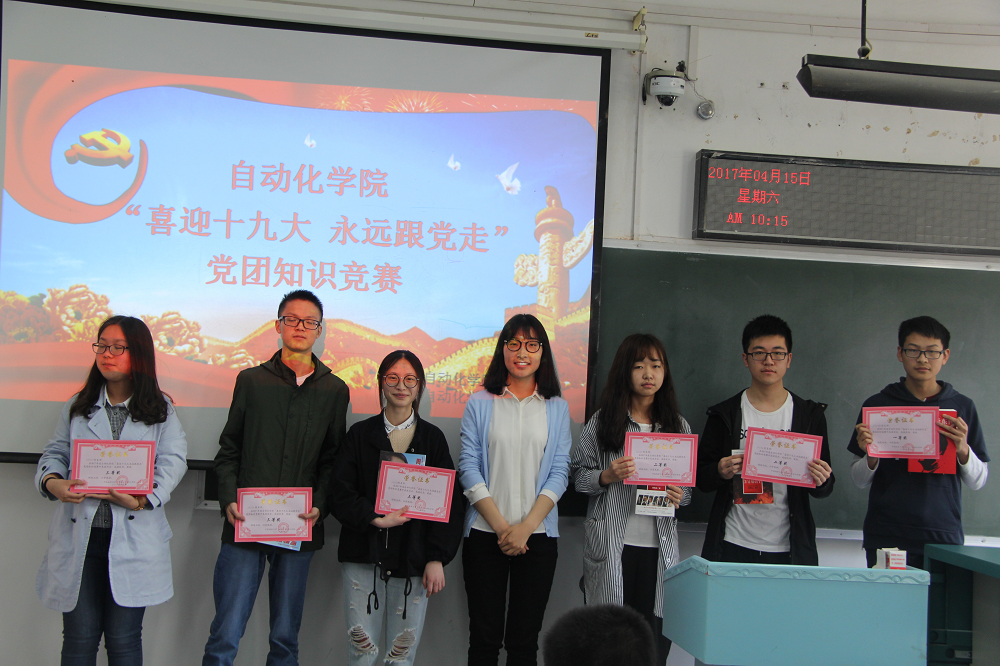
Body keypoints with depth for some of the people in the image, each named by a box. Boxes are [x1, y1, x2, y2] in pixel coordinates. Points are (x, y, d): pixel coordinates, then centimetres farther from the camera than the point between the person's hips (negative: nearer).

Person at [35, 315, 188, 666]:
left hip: (133, 535, -2)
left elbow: (173, 460, -4)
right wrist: (52, 482, -13)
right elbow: (55, 453, 11)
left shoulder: (160, 411, 7)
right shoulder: (78, 407, 15)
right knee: (79, 636, 4)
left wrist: (146, 498, -22)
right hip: (79, 535, 2)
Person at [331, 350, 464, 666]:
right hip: (363, 556, 0)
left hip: (413, 560, 0)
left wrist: (437, 559, -4)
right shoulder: (360, 433, 7)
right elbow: (341, 494, 1)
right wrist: (375, 519, -14)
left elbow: (450, 503, 4)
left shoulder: (433, 438, 7)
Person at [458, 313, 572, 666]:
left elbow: (559, 472, 2)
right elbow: (469, 468, -1)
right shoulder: (479, 404, 5)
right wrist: (500, 525, -10)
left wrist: (526, 526, -10)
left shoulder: (557, 409, 8)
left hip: (538, 535, 1)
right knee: (485, 637, 2)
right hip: (485, 534, -1)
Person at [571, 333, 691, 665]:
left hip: (659, 547, 2)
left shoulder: (679, 426, 10)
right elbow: (577, 475, 4)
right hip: (610, 547, -2)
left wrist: (680, 495, -5)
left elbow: (691, 484, 17)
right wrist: (607, 477, -14)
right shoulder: (602, 421, 2)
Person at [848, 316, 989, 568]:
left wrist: (963, 450, -12)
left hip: (943, 537, 0)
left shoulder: (962, 407, 6)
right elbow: (859, 480, 6)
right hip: (885, 537, 0)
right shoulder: (877, 405, 3)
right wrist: (871, 457, -14)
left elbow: (978, 481, 6)